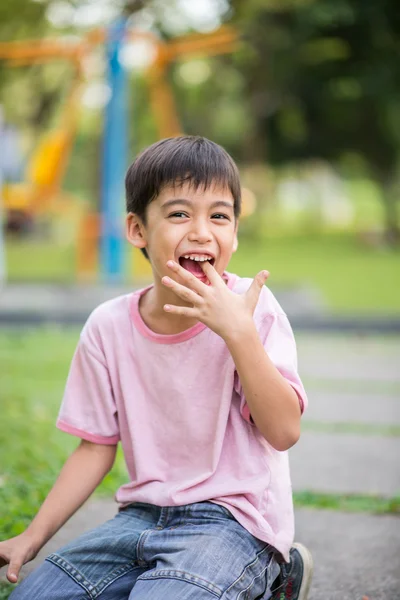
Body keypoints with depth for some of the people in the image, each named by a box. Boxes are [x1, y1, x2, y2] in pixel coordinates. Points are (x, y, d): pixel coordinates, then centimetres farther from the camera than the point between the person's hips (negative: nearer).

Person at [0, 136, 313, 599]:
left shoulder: (253, 309, -10)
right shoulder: (108, 326, 0)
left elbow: (284, 431, -18)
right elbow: (96, 448, 7)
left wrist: (237, 331, -27)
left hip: (233, 517, -5)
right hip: (145, 517, 5)